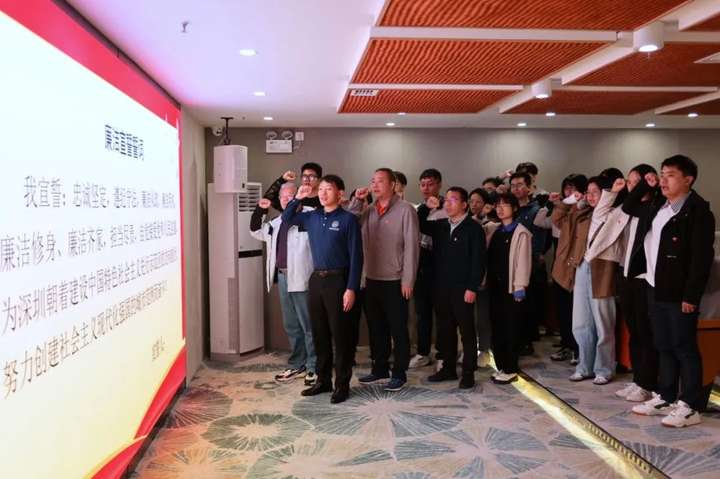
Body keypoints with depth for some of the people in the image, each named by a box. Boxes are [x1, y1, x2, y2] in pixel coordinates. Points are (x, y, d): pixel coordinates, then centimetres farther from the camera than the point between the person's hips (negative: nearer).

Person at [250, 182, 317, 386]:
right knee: (291, 325, 15)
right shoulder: (276, 223, 18)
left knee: (308, 324, -1)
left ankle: (313, 367, 9)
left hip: (301, 278, -8)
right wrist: (260, 209, 17)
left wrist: (300, 201, -24)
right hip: (282, 277, 8)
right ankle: (297, 365, 26)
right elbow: (256, 231, 29)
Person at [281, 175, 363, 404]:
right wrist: (298, 198, 8)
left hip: (337, 280, -6)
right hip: (316, 279, 6)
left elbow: (356, 256, -10)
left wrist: (351, 288, -15)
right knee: (319, 333, 13)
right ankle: (323, 380, 25)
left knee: (340, 335, 2)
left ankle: (342, 384, 13)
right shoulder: (312, 217, 9)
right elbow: (287, 218, 25)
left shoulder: (348, 219, -7)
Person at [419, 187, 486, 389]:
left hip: (462, 289, -6)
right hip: (441, 287, 6)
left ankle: (468, 373, 11)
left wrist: (472, 288, -16)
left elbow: (478, 260, -10)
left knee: (467, 331, 3)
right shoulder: (439, 226, 11)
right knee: (444, 330, 13)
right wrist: (426, 207, 0)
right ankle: (448, 368, 25)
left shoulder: (474, 228, -6)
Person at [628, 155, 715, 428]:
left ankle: (690, 407, 9)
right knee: (664, 347, 15)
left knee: (684, 348, 0)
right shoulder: (657, 207, 12)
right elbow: (629, 208, 30)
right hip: (655, 289, 8)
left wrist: (691, 296, -20)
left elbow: (702, 257, -17)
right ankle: (665, 398, 26)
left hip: (679, 293, -8)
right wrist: (645, 186, 14)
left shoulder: (698, 211, -12)